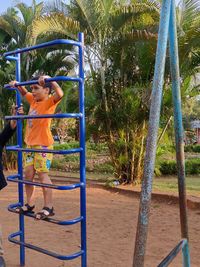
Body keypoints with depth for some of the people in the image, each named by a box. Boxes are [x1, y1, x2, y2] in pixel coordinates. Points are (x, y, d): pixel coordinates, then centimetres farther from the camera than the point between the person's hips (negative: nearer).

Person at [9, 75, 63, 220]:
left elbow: (60, 94, -31)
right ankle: (29, 205, 21)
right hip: (30, 144, 8)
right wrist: (17, 85, 17)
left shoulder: (49, 101, -9)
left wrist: (50, 80, -35)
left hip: (43, 144, -8)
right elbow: (24, 93, 33)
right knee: (28, 173, 9)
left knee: (42, 174, -8)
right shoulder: (33, 100, 13)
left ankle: (49, 207, 0)